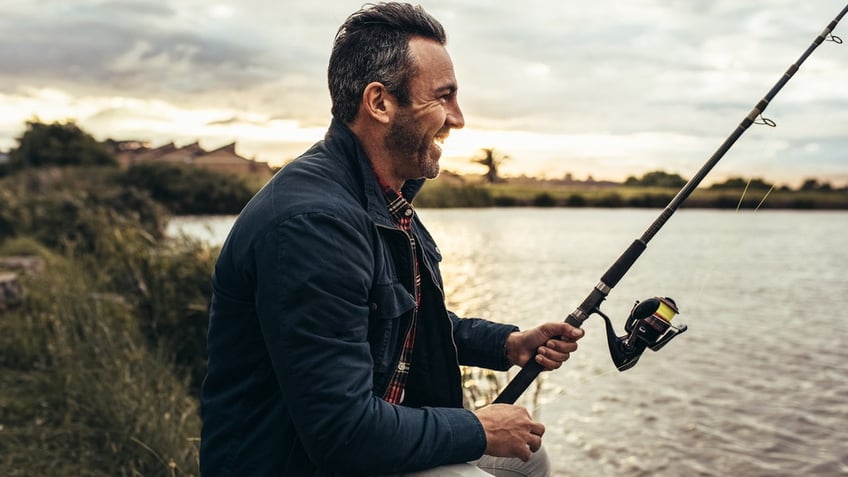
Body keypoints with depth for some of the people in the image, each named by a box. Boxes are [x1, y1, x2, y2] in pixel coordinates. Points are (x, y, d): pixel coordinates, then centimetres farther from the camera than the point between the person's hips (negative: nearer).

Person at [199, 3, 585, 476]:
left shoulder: (388, 200, 4)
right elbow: (343, 431, -29)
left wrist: (510, 344, 5)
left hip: (365, 435, 10)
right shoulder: (313, 222, -29)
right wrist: (478, 430, -16)